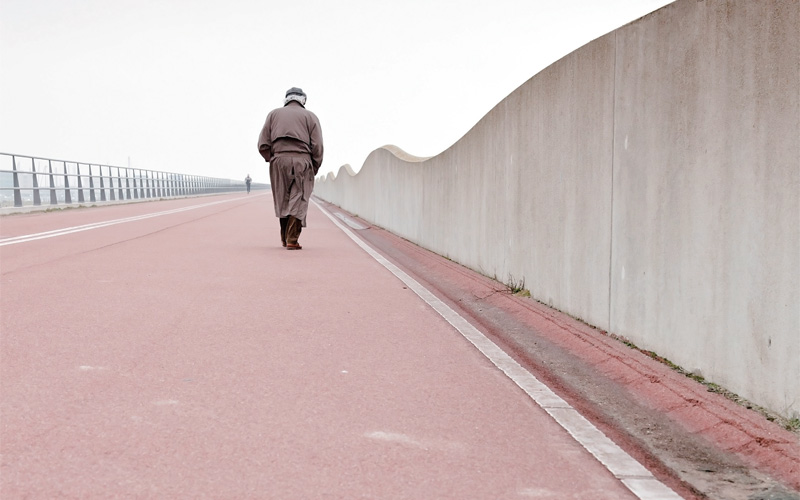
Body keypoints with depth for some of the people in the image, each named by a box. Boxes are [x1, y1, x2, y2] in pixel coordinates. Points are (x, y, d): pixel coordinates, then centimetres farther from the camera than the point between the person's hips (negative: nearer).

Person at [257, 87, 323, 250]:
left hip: (279, 160, 2)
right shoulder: (310, 116, 12)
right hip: (302, 160, -2)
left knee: (282, 201, 14)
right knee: (298, 202, -1)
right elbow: (317, 147, 0)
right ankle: (292, 240, -7)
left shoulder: (274, 114, 17)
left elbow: (263, 145, 6)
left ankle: (284, 238, 20)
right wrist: (314, 169, 9)